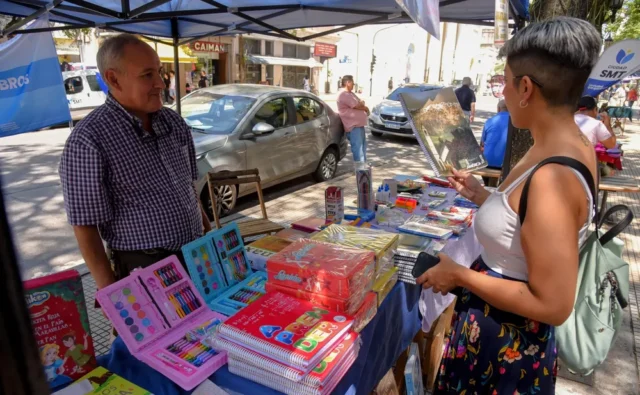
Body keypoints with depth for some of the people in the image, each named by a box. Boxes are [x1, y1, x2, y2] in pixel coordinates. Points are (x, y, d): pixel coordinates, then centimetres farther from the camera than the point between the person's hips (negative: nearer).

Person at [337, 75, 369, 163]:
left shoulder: (351, 93, 20)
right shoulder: (344, 95, -13)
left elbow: (360, 103, 20)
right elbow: (357, 106, -16)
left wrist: (361, 103, -4)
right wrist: (365, 108, 2)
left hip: (359, 124, 11)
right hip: (353, 126, -11)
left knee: (363, 146, 16)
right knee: (358, 148, -11)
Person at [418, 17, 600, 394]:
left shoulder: (552, 177, -31)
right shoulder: (573, 148, -2)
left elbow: (553, 305, -27)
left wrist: (459, 276, -20)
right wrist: (482, 196, 10)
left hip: (506, 339, -9)